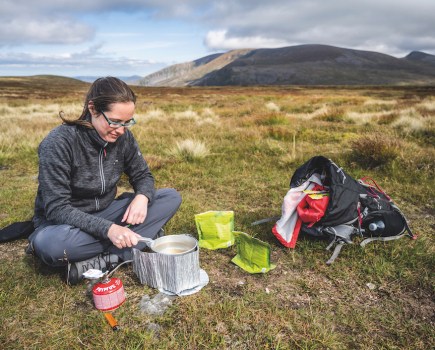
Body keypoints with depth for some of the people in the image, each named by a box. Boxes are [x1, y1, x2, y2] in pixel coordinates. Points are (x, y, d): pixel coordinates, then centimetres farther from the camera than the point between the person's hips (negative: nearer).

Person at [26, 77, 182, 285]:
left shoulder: (123, 137, -10)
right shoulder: (58, 142, -24)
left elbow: (143, 175, 2)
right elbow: (56, 209, -26)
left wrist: (142, 197, -23)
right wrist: (108, 229, -38)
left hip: (105, 213, 5)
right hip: (65, 223, -4)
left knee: (171, 198, -12)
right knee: (48, 243, -40)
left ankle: (98, 263, -23)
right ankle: (144, 238, -21)